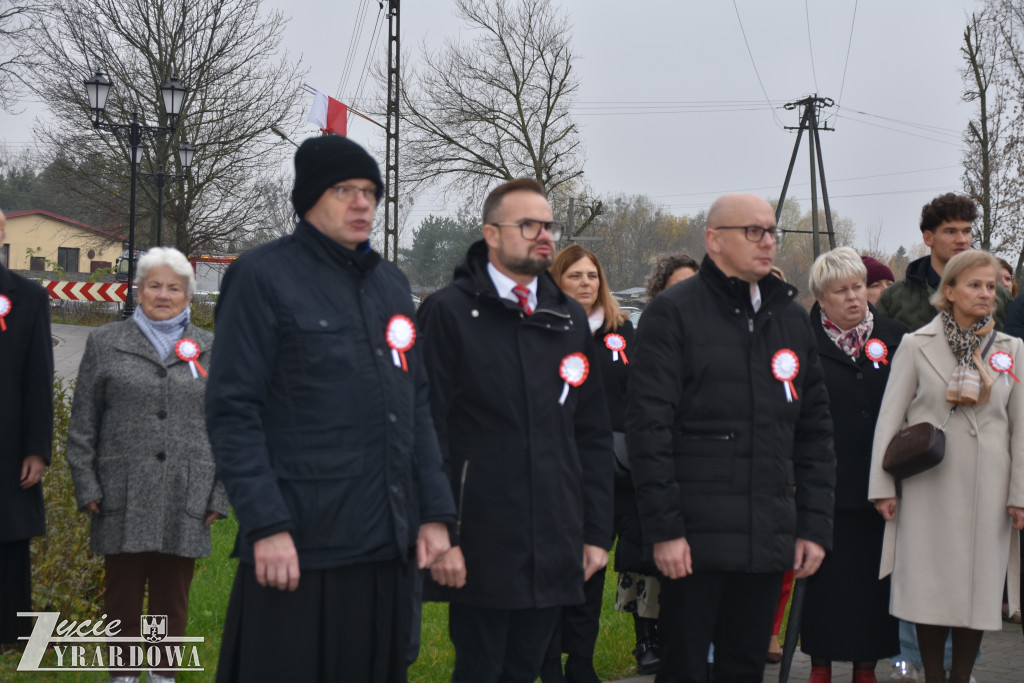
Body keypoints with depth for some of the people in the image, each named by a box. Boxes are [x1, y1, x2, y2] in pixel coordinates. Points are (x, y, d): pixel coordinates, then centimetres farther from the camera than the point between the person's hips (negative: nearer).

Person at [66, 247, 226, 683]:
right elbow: (82, 424, 6)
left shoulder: (209, 350, 10)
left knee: (172, 595, 7)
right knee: (123, 593, 5)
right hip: (123, 497, -1)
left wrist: (219, 496, 3)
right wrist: (86, 486, -2)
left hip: (185, 497, 1)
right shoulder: (105, 344, 8)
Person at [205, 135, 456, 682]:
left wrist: (435, 513, 10)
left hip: (389, 549, 6)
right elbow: (232, 411, -9)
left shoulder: (391, 283, 16)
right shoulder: (262, 277, -4)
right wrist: (266, 525, -17)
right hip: (298, 552, -6)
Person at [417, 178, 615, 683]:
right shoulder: (449, 312, -4)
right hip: (479, 547, -5)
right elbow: (429, 431, -9)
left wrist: (597, 531, 10)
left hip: (555, 551, 5)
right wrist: (439, 536, -14)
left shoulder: (570, 319, 14)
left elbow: (593, 435, 15)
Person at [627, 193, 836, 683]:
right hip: (695, 538, -5)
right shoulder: (674, 312, -4)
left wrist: (815, 526, 8)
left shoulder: (791, 318, 14)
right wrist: (664, 528, -14)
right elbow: (648, 426, -10)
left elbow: (814, 430, 15)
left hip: (769, 541, 5)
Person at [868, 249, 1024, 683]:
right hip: (929, 486, -2)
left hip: (987, 491, 2)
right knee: (931, 587, 0)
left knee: (979, 587, 5)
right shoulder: (917, 345, 1)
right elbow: (890, 418, 2)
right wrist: (883, 486, -3)